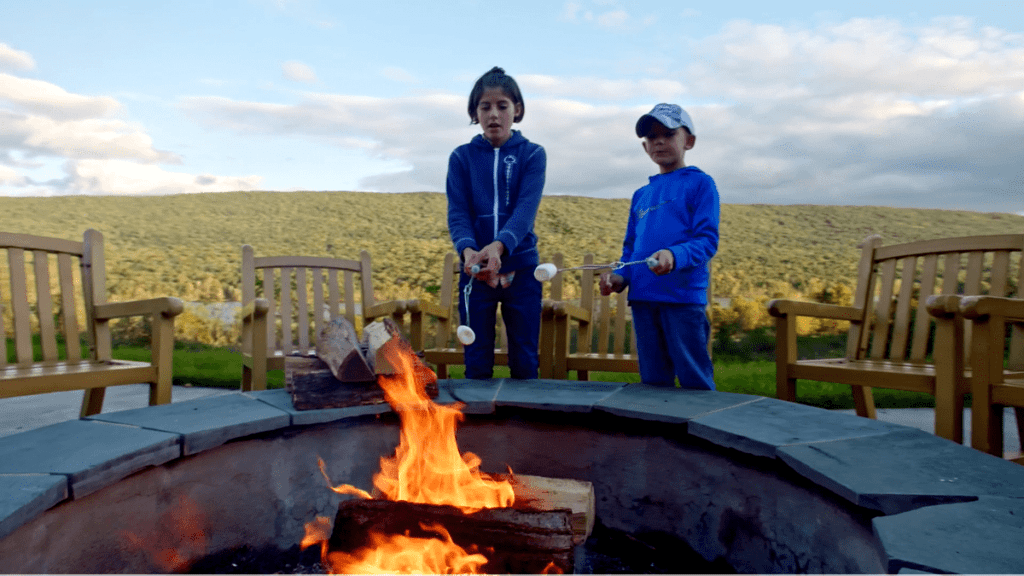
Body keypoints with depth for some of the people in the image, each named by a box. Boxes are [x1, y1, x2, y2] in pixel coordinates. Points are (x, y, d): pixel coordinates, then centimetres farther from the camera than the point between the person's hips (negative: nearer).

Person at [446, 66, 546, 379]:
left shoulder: (532, 154, 3)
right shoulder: (462, 157, 6)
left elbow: (526, 208, -12)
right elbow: (457, 212, -4)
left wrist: (499, 246, -31)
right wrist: (467, 249, -26)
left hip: (521, 268, 0)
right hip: (475, 269, 1)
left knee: (524, 362, 8)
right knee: (476, 361, 7)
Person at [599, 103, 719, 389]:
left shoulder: (700, 183, 2)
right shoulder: (641, 195, 20)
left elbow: (707, 239, -8)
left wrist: (674, 256, -27)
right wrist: (619, 276, 1)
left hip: (684, 298, -5)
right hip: (642, 299, 6)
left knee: (695, 384, -3)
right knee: (653, 383, 12)